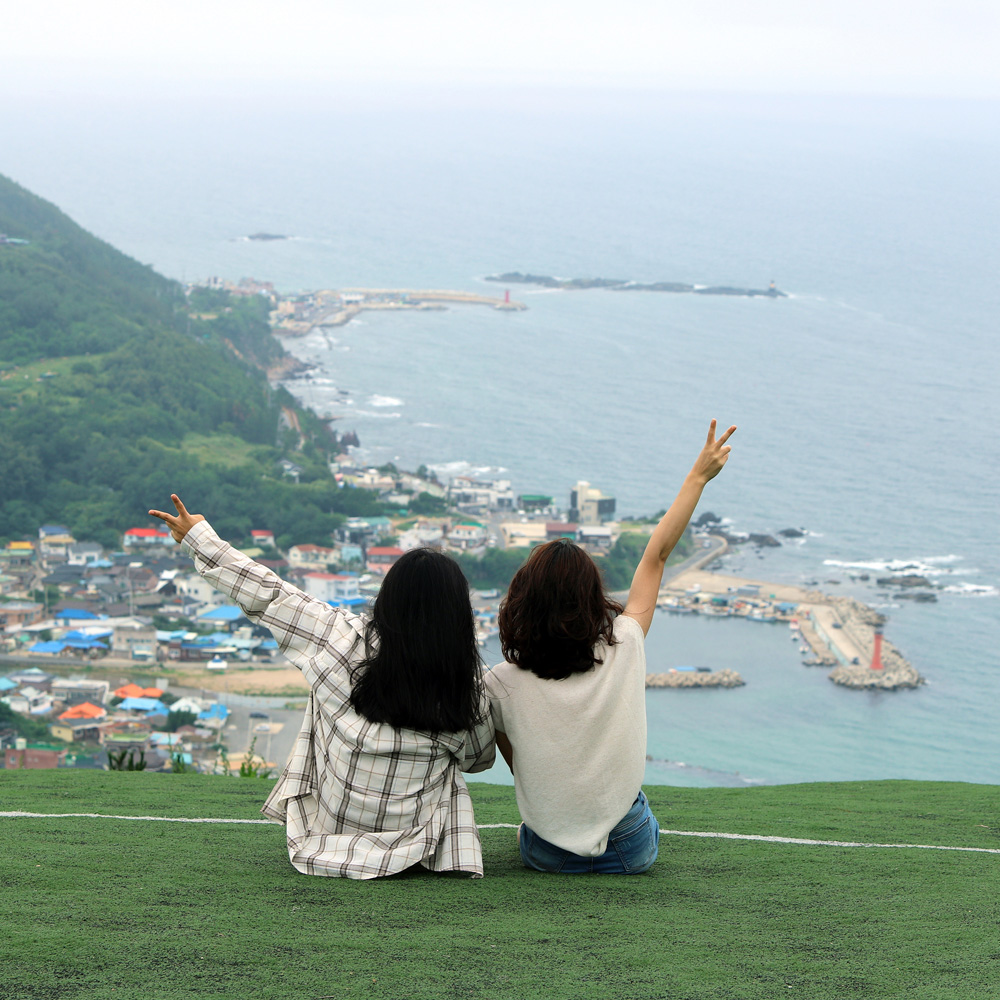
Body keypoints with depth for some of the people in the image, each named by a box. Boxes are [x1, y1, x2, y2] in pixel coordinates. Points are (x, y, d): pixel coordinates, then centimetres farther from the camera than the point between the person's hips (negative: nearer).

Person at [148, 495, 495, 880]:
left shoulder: (344, 641, -15)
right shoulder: (467, 687, -13)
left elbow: (269, 596, -4)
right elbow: (480, 758, 6)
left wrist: (199, 538, 7)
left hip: (327, 830, 0)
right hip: (414, 839, 0)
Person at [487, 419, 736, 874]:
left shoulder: (500, 685, -14)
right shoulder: (624, 648, -12)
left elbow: (518, 766, 1)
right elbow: (657, 554, -1)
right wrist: (698, 476, 10)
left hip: (549, 854, 0)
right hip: (632, 850, 0)